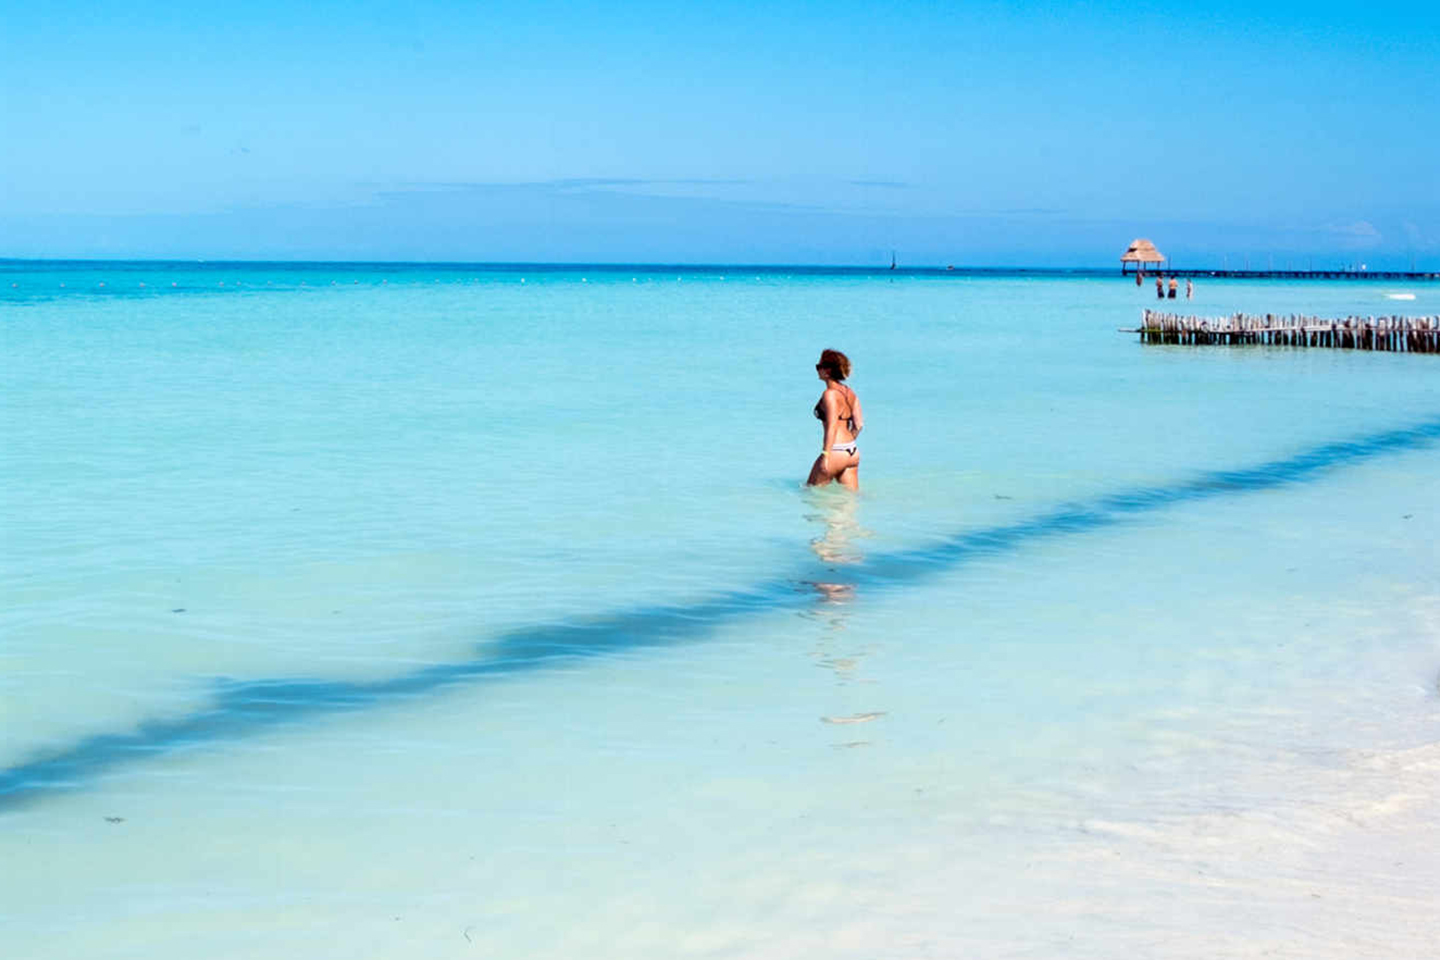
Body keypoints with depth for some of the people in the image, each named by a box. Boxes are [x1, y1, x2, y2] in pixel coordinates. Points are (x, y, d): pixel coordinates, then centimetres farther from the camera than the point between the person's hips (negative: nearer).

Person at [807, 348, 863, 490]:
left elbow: (832, 427, -21)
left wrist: (825, 455, -25)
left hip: (836, 452, -8)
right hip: (853, 452, 8)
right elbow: (859, 425, 12)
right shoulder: (850, 393, 12)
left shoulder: (830, 394, -12)